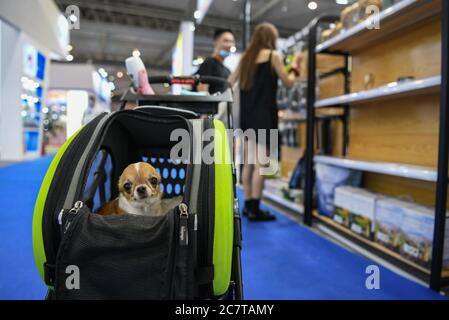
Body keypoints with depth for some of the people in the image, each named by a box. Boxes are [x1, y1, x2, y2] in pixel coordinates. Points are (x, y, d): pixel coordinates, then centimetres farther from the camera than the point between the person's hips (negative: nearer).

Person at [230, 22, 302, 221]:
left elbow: (230, 82, 20)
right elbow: (288, 83, 1)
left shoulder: (246, 57, 16)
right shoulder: (273, 55, -1)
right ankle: (254, 209, -6)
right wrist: (295, 65, 15)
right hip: (264, 115, -7)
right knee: (261, 163, -7)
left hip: (247, 114, 7)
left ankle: (247, 205, 14)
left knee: (249, 162, 9)